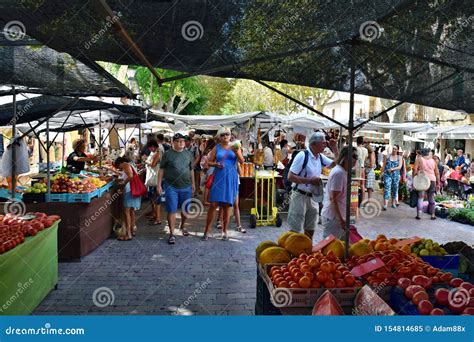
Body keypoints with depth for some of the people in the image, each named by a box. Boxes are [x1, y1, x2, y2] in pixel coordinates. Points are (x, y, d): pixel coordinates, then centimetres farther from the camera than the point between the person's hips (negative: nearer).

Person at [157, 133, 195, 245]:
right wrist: (159, 184, -4)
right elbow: (161, 169, 0)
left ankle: (182, 227, 37)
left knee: (185, 209, 13)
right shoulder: (168, 154, -2)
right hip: (171, 187, -3)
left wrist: (193, 184, 15)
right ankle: (172, 234, 5)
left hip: (186, 187, 3)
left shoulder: (189, 154, 8)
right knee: (172, 210, -2)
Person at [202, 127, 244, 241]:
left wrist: (236, 151, -21)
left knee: (227, 205, 6)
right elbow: (209, 162, 6)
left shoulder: (235, 147, 6)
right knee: (213, 204, -5)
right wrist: (216, 164, -14)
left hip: (231, 178, 1)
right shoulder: (217, 148, 6)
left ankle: (225, 231, 16)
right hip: (218, 177, -1)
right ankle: (206, 231, 4)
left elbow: (241, 161, -5)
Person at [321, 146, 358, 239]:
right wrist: (341, 220, -19)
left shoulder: (344, 172, 11)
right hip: (333, 217, -10)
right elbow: (333, 198, -21)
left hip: (338, 215, 10)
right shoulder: (339, 173, -18)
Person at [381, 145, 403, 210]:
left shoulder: (399, 157, 5)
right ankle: (385, 205, -17)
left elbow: (400, 167, -5)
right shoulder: (387, 156, 5)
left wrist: (392, 169, -17)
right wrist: (382, 173, 3)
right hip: (387, 175, -2)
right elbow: (384, 165, 8)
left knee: (395, 189, 9)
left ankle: (393, 203, 23)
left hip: (396, 175, 2)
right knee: (387, 189, -11)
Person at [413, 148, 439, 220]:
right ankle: (433, 215, 15)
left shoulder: (419, 159, 1)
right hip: (432, 180, 3)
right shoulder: (433, 160, 11)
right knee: (431, 198, 12)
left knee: (420, 197, 2)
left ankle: (418, 214, -2)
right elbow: (437, 173, 12)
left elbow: (415, 170, -9)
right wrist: (438, 182, 16)